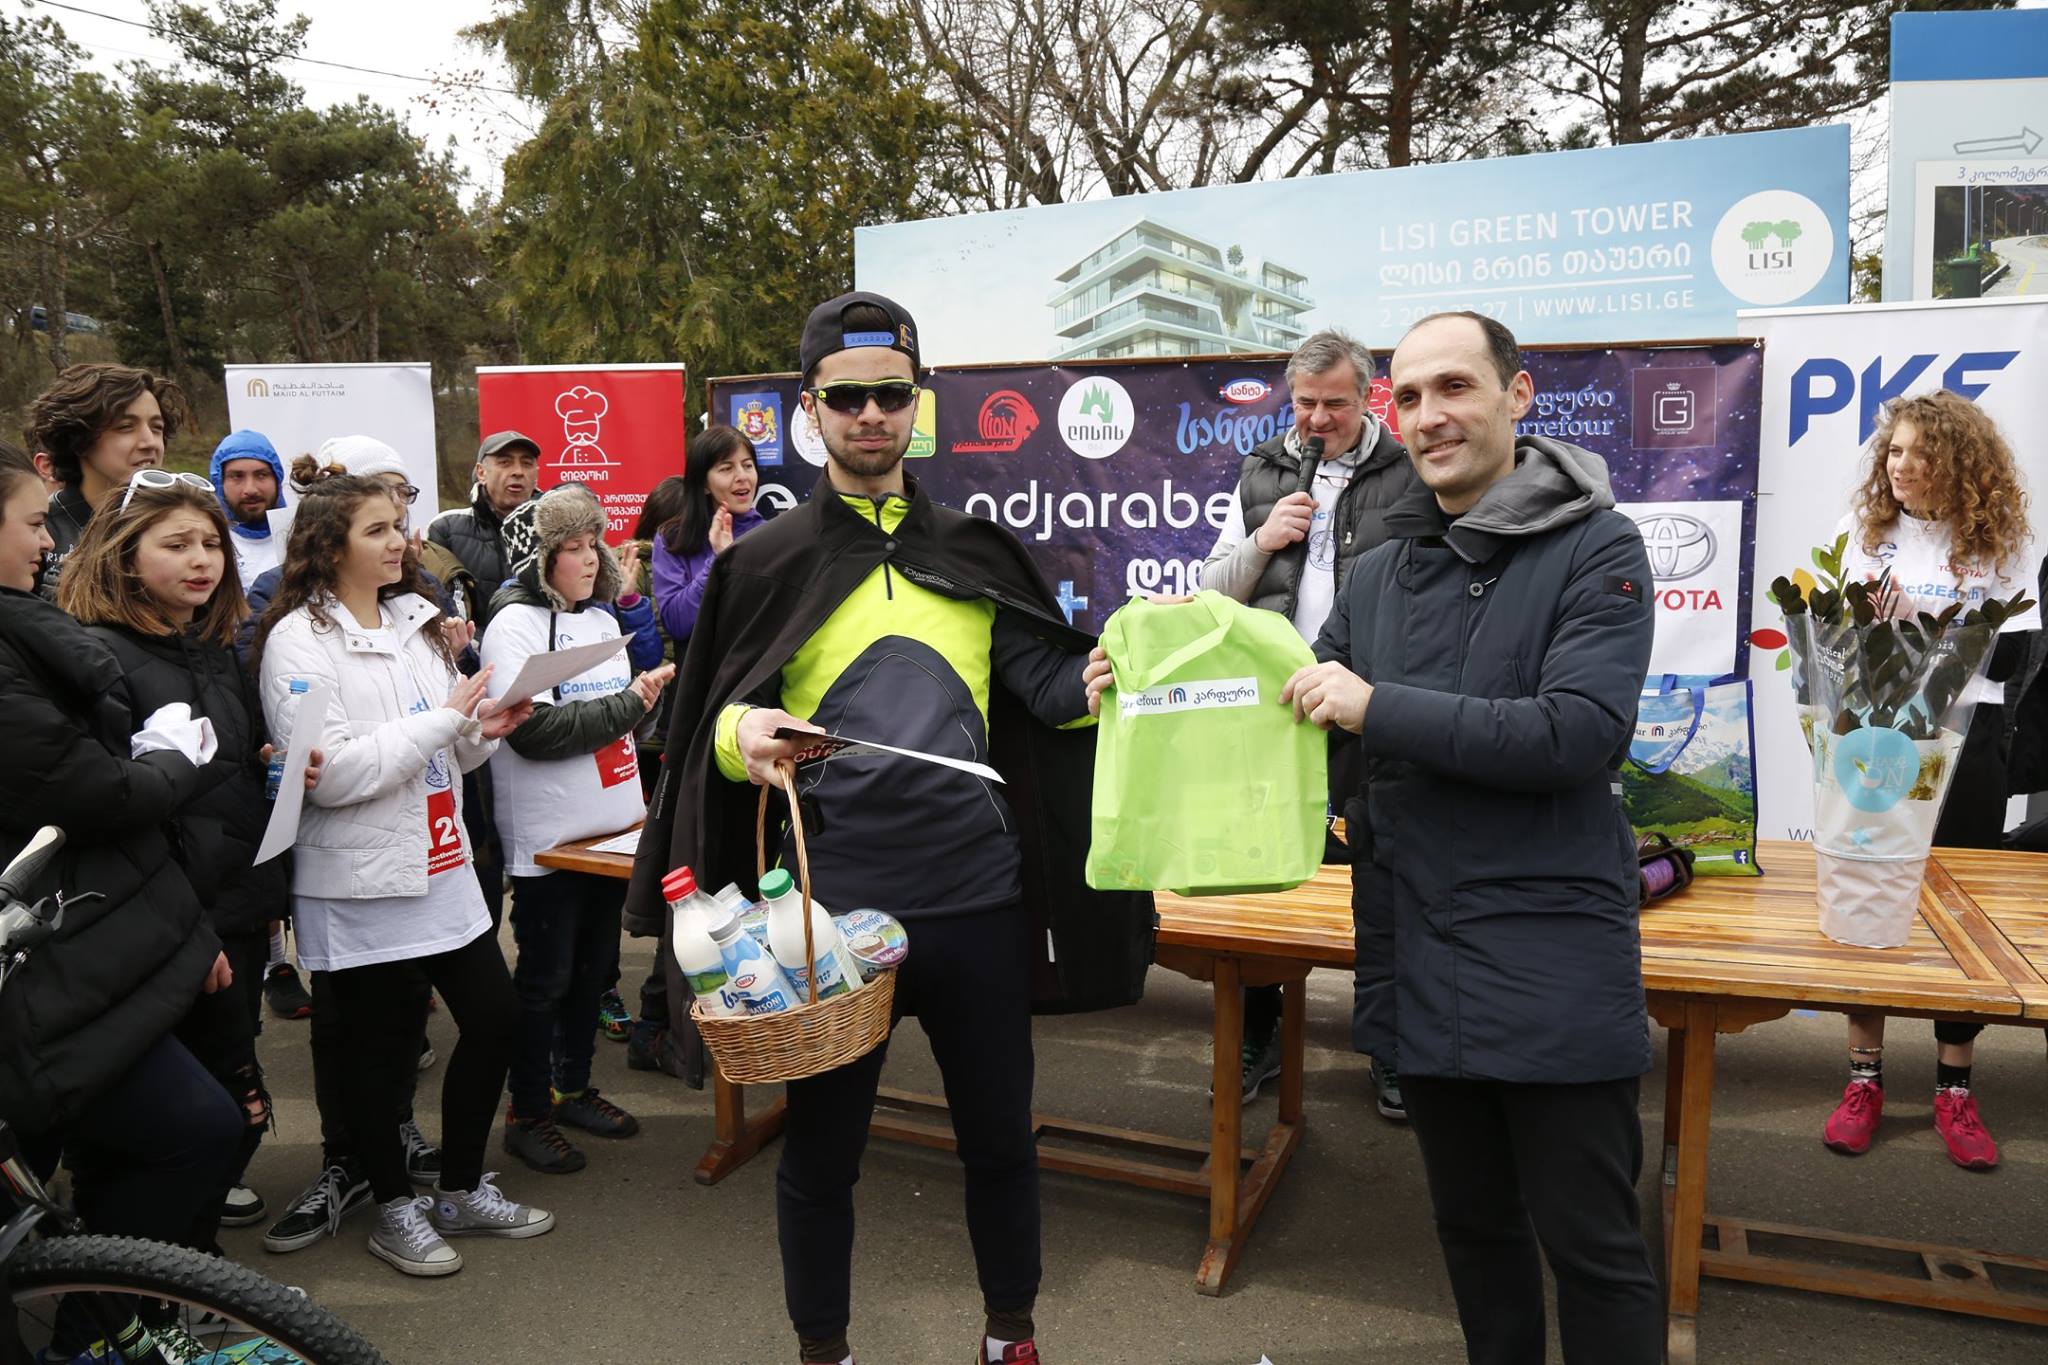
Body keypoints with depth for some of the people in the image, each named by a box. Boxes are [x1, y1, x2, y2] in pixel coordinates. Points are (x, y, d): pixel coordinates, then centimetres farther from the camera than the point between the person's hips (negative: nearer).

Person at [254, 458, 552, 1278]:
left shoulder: (415, 622, 11)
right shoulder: (298, 641, -11)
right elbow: (329, 772, -21)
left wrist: (486, 728, -5)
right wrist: (447, 715, -21)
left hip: (440, 867, 7)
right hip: (360, 885, -7)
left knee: (494, 1017, 10)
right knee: (381, 1044, 7)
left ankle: (462, 1191, 29)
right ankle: (394, 1210, 28)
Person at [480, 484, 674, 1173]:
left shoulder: (601, 618, 12)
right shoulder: (514, 622, -12)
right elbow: (533, 729, -23)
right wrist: (627, 705, -19)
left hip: (608, 825, 7)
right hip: (548, 834, -7)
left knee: (594, 968, 16)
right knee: (546, 979, 4)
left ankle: (574, 1088, 32)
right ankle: (528, 1114, 19)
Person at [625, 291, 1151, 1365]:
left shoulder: (973, 550, 8)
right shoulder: (764, 563, 2)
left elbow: (1046, 684, 2)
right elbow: (713, 725, 3)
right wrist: (744, 735, -20)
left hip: (976, 891, 2)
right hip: (832, 900, -1)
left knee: (1000, 1136, 15)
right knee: (821, 1147, 13)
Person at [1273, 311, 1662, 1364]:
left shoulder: (1595, 548, -8)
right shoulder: (1380, 574, 9)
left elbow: (1578, 732, -21)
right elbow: (1306, 724, 13)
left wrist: (1377, 709, -19)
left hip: (1552, 968, -5)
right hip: (1420, 962, 5)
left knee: (1591, 1246, 7)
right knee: (1472, 1227, 20)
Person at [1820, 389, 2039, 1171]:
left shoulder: (2000, 543, 0)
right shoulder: (1865, 530, 5)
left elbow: (2008, 655, -7)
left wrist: (1925, 618, -19)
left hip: (1964, 737, -1)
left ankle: (1955, 1089, 21)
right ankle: (1865, 1080, 17)